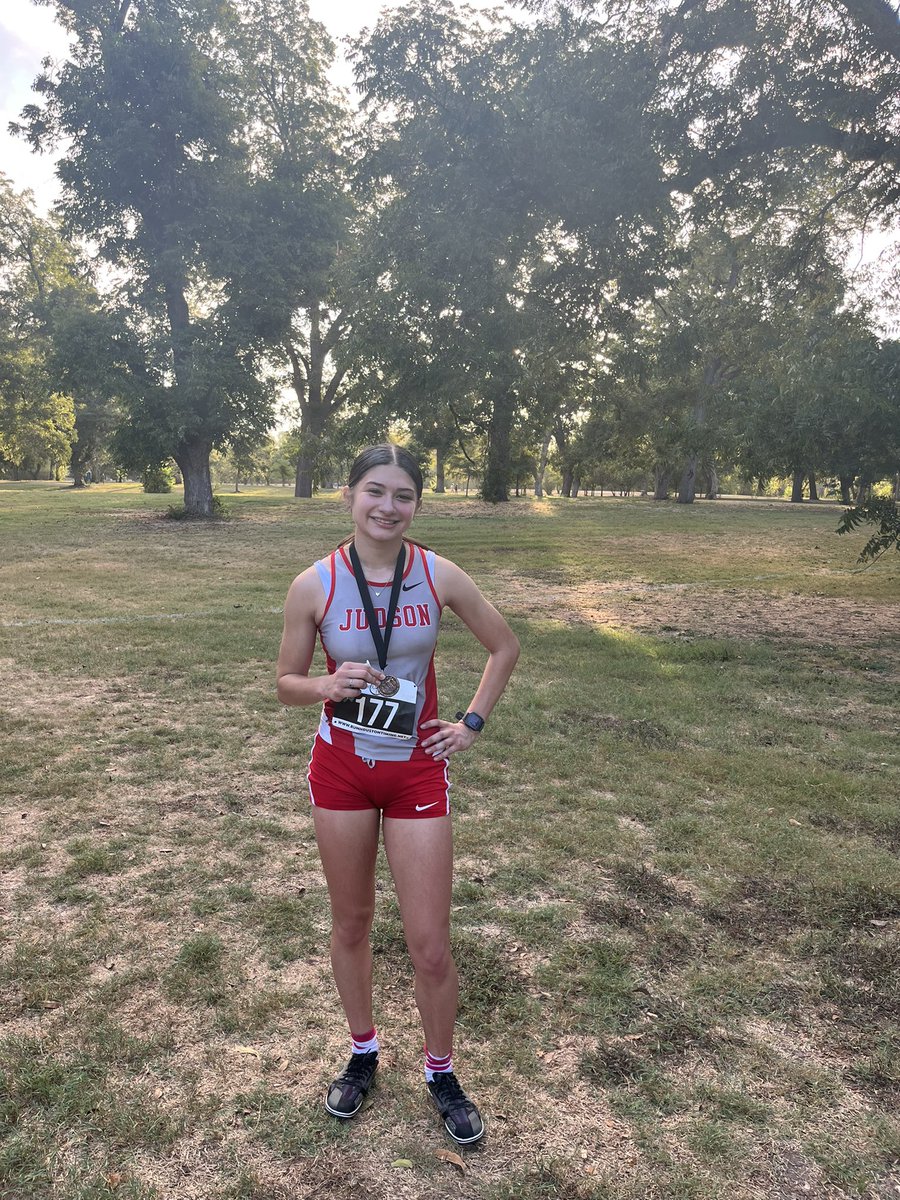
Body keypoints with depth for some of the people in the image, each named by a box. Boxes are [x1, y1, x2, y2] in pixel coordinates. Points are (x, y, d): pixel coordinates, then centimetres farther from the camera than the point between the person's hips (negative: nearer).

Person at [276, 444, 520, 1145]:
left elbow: (505, 647, 5)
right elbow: (288, 683, 0)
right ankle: (363, 1053, 43)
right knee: (351, 925, 17)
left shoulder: (439, 576, -9)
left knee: (431, 946, 4)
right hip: (342, 767, 1)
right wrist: (330, 684, -21)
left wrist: (473, 723, -1)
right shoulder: (315, 585, -10)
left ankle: (441, 1071, 32)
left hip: (417, 770, 0)